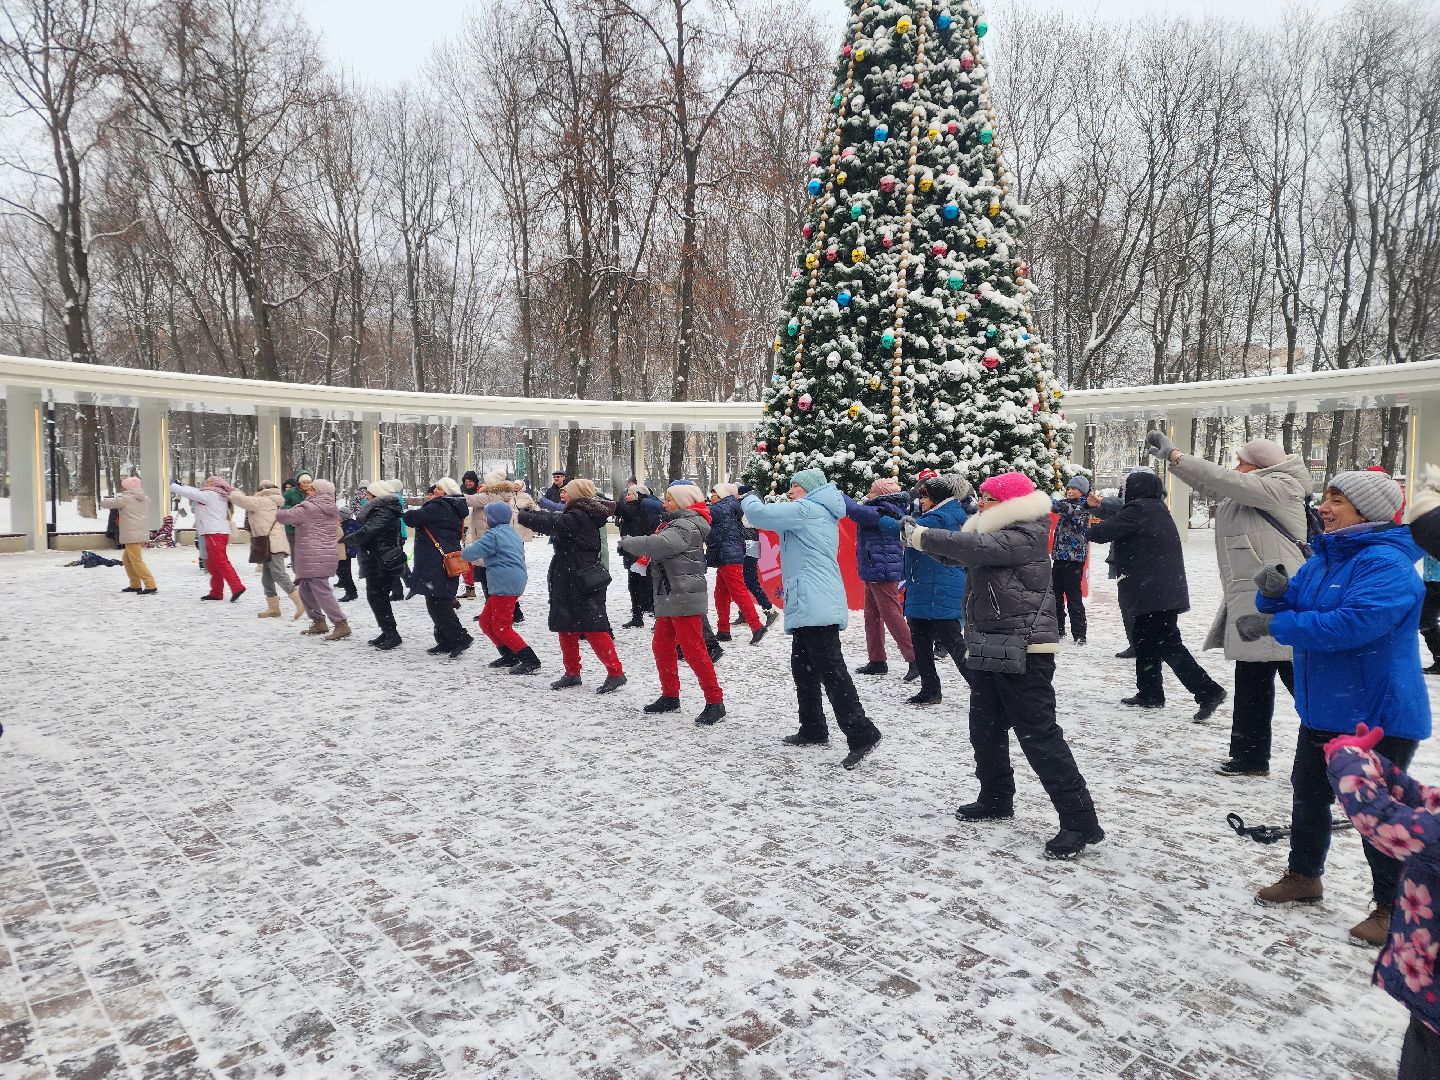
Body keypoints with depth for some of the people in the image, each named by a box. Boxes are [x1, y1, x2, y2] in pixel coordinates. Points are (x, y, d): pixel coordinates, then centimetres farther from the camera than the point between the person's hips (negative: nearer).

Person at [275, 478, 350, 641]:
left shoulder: (308, 508, -9)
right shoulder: (333, 510, 16)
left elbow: (283, 517, -9)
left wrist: (277, 511, 15)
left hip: (313, 558, -9)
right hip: (328, 553, 9)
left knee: (322, 592, -9)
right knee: (306, 590, 19)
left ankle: (341, 625, -12)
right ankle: (319, 623, 23)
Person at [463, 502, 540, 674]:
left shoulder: (493, 535, -11)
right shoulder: (512, 532, 18)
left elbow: (468, 554, -14)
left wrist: (470, 546, 9)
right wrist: (483, 561, 25)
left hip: (504, 586, -10)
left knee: (501, 627, -5)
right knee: (485, 621, 18)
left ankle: (530, 660, -11)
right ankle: (510, 656, 20)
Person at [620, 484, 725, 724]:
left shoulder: (687, 526, -14)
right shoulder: (676, 523, 20)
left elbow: (661, 545, -28)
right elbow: (660, 549, 20)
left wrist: (628, 542, -16)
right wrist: (645, 563, 1)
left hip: (684, 597, -10)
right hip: (668, 597, 10)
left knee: (693, 649, -10)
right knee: (661, 646, 15)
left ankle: (715, 702, -5)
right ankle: (670, 696, 28)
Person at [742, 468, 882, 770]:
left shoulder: (807, 509, -9)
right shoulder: (822, 513, 22)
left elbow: (759, 514, -12)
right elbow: (784, 528, 31)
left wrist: (749, 498, 9)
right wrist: (758, 502, 18)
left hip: (815, 606, -11)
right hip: (812, 606, 11)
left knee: (830, 670, -12)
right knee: (802, 667, 17)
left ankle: (861, 734, -13)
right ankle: (813, 730, 25)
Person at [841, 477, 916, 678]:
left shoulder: (883, 511, -17)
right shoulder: (888, 511, 13)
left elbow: (857, 511, -27)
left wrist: (840, 496, -16)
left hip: (883, 573, -11)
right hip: (873, 572, 11)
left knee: (892, 616, -9)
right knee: (872, 617, 15)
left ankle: (914, 659, -6)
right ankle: (877, 661, 23)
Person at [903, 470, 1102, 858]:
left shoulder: (1025, 536, -16)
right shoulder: (996, 532, 14)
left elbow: (973, 547, -27)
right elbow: (958, 552, 14)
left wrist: (918, 535, -19)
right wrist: (917, 533, -1)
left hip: (1022, 652, -10)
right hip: (990, 649, 10)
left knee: (1038, 733, -10)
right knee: (985, 729, 19)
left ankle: (1080, 820, -4)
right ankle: (996, 798, 35)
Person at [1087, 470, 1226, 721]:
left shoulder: (1139, 509, -15)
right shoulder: (1155, 509, 16)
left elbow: (1105, 531, -16)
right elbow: (1121, 523, 28)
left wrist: (1090, 530, 5)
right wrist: (1100, 508, 37)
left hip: (1156, 592, -10)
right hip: (1165, 591, 10)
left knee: (1167, 644, -9)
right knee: (1145, 640, 18)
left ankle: (1208, 691, -12)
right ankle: (1149, 694, 25)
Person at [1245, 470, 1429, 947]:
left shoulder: (1387, 565, -22)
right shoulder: (1323, 558, 7)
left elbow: (1352, 624, -34)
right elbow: (1292, 606, 10)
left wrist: (1274, 626, -29)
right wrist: (1275, 592, -15)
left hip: (1377, 716, -9)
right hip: (1323, 709, 9)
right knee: (1308, 793, 20)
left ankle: (1392, 907, 20)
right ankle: (1304, 876, 38)